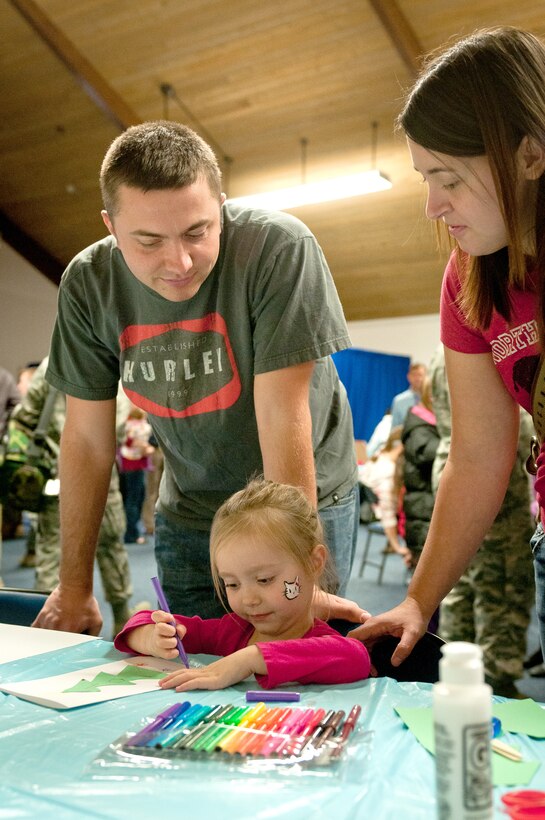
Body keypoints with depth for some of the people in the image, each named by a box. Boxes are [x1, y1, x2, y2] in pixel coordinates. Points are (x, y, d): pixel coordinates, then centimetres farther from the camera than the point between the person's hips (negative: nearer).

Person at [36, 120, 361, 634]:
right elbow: (86, 439, -5)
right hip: (187, 511, 3)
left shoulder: (278, 248, -25)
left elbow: (281, 414, -26)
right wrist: (75, 586, -1)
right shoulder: (88, 283, -12)